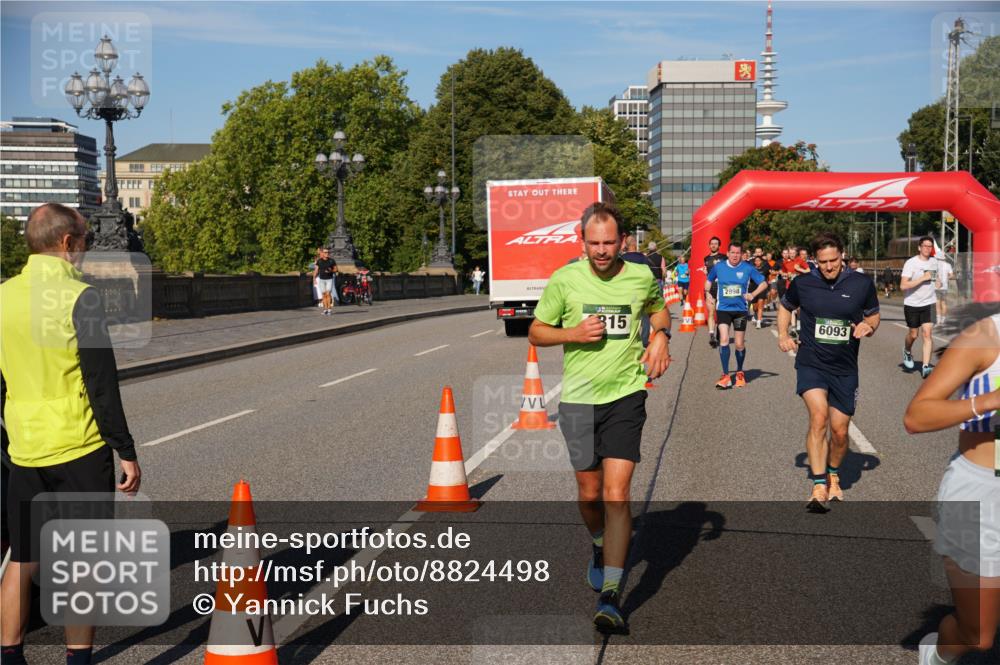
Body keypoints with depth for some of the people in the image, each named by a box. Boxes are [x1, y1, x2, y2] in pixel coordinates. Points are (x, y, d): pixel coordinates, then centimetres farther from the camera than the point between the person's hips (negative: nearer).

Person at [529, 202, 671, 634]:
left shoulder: (642, 277, 1)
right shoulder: (564, 280, -3)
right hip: (578, 398, 1)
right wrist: (573, 333, -13)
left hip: (626, 395, -1)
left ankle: (610, 596, -10)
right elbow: (536, 332, 5)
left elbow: (659, 308, 24)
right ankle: (600, 547, 46)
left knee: (616, 495, -12)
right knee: (589, 493, 13)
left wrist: (661, 335, 3)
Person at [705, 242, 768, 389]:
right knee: (724, 340, -16)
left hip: (740, 310, 0)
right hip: (723, 309, 0)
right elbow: (709, 281, 18)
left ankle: (740, 373, 31)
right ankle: (725, 377, -11)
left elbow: (764, 283, 2)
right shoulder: (718, 267, 0)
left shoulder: (747, 268, -4)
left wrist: (753, 294, -13)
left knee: (740, 345, 7)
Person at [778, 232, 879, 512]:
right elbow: (785, 307, 18)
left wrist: (869, 326, -10)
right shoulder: (802, 284, -2)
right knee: (819, 415, -25)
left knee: (840, 432, 7)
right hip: (811, 364, -2)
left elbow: (873, 315, 13)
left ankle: (833, 475, 38)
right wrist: (783, 335, 3)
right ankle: (819, 488, -23)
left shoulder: (861, 284, -2)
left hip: (845, 369, 2)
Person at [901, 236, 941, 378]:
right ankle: (907, 352, 45)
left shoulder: (934, 262, 7)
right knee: (913, 334, 11)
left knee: (927, 333, -10)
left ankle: (925, 367, -14)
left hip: (929, 303, 3)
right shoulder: (911, 263, -11)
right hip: (912, 304, -3)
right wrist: (923, 278, -23)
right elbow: (903, 285, -20)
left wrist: (937, 281, 7)